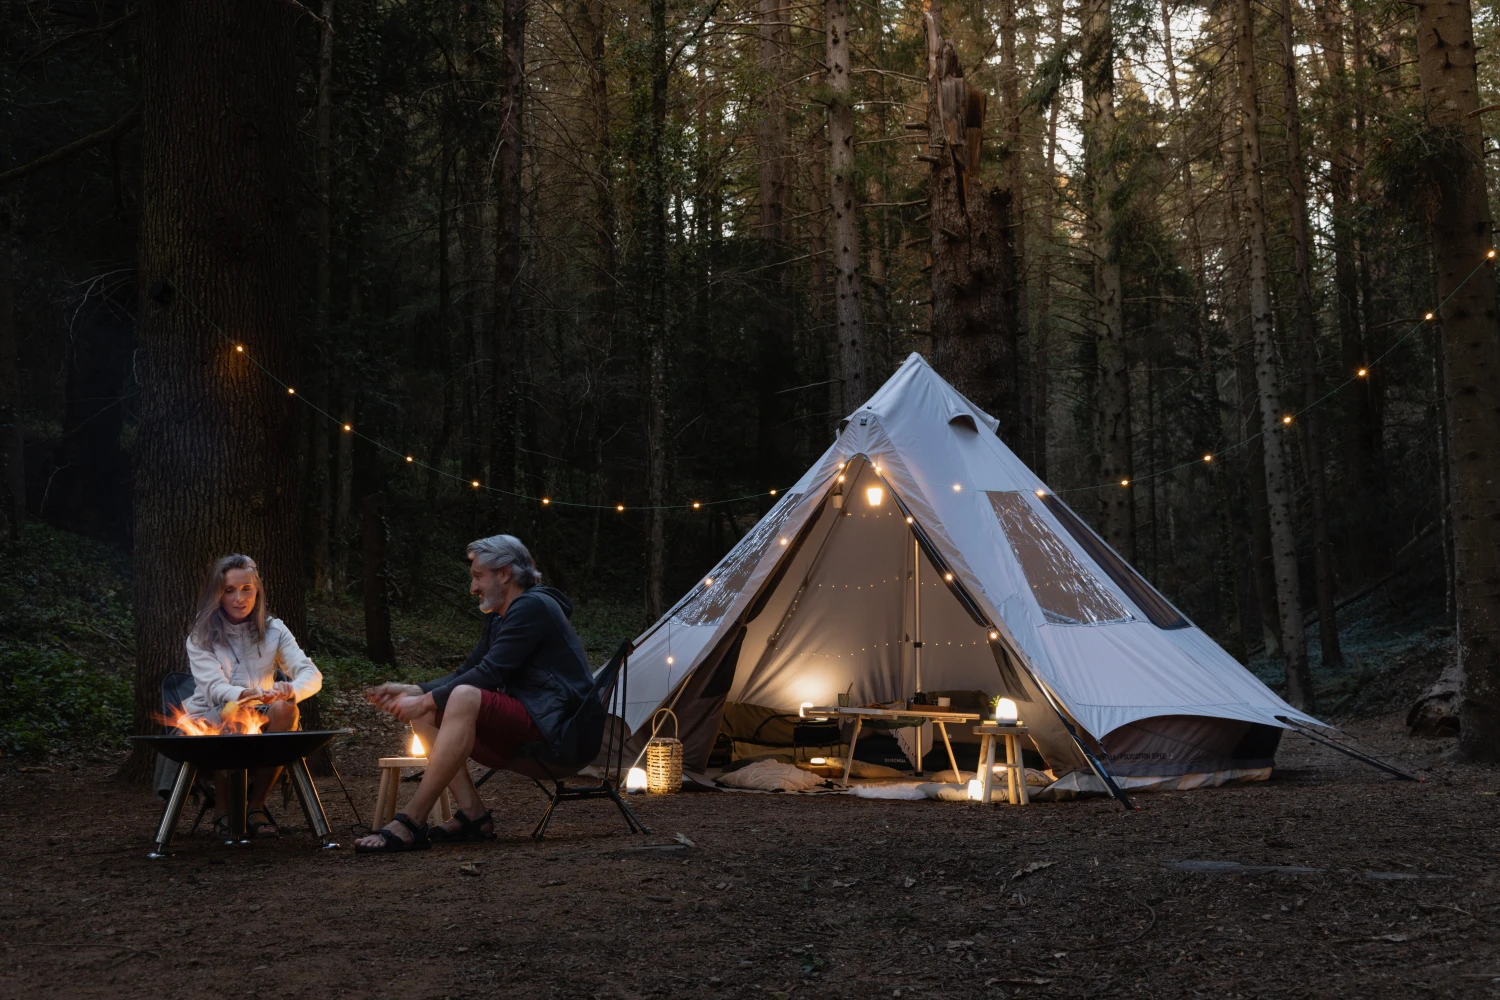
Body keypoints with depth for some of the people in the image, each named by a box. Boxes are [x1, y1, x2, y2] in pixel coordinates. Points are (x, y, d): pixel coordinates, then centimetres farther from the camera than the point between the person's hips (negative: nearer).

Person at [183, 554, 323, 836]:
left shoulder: (273, 630, 8)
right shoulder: (201, 637, 2)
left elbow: (312, 675, -5)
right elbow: (213, 686, -15)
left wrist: (291, 690, -31)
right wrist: (244, 695, -39)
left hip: (260, 723, 2)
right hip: (211, 722, -2)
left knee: (285, 709, -32)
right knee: (235, 712, -37)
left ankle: (256, 805, -18)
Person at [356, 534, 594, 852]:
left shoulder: (533, 607, -11)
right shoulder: (497, 620, 20)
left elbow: (489, 674, -19)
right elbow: (465, 672, 18)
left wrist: (428, 700, -16)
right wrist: (411, 691, 4)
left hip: (549, 725, -10)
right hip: (515, 725, 10)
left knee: (464, 698, -34)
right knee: (425, 714, 0)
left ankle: (409, 824, -35)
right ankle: (472, 816, -12)